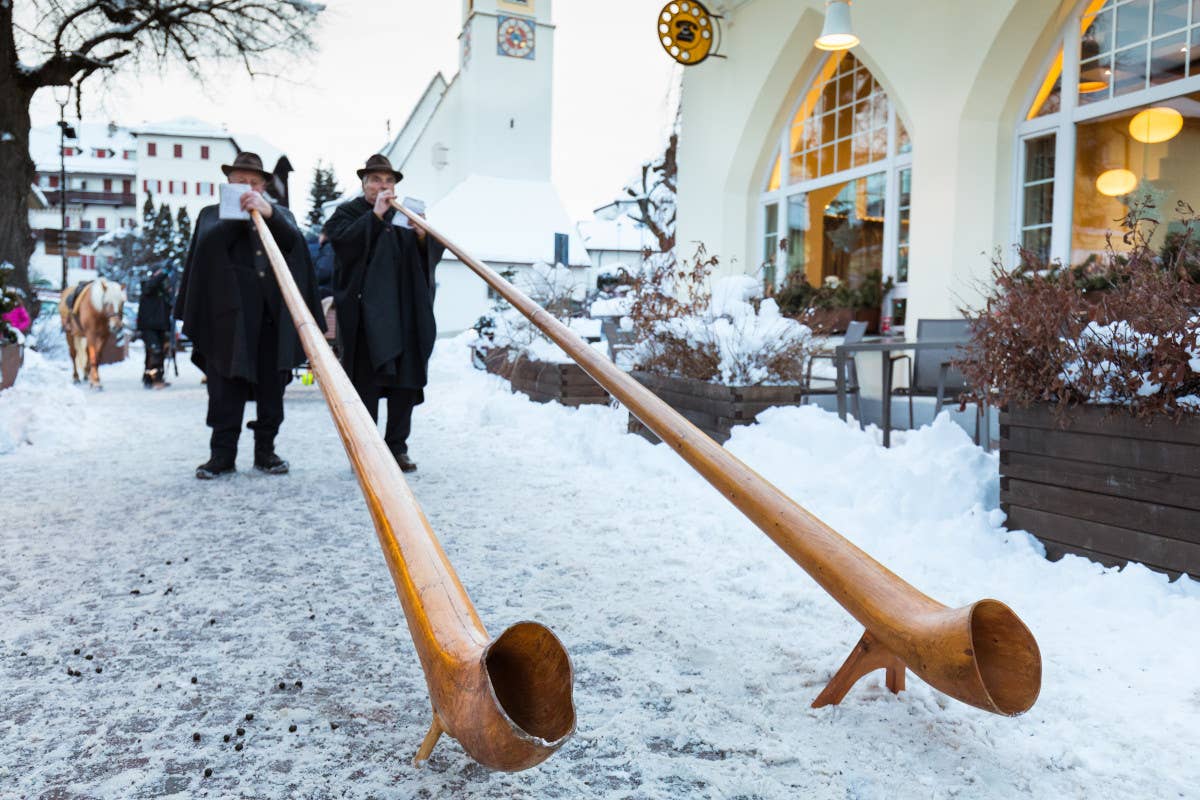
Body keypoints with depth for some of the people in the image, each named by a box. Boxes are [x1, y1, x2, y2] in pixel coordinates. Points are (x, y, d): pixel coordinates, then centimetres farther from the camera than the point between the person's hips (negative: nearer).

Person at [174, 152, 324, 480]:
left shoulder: (279, 214, 21)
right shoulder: (212, 215, 17)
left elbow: (293, 241, -1)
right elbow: (208, 243, -3)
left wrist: (268, 212, -15)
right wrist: (238, 213, -8)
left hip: (275, 313, 2)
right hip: (230, 313, -1)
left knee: (272, 386, 2)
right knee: (226, 385, -3)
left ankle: (266, 450, 9)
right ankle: (222, 452, 3)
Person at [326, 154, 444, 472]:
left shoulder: (404, 215, 20)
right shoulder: (348, 213, 8)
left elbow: (433, 254, 12)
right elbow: (344, 242, -13)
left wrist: (422, 235, -8)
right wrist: (376, 215, -16)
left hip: (405, 312, 4)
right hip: (365, 312, -4)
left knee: (406, 380, 3)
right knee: (366, 382, -6)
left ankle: (397, 446, 12)